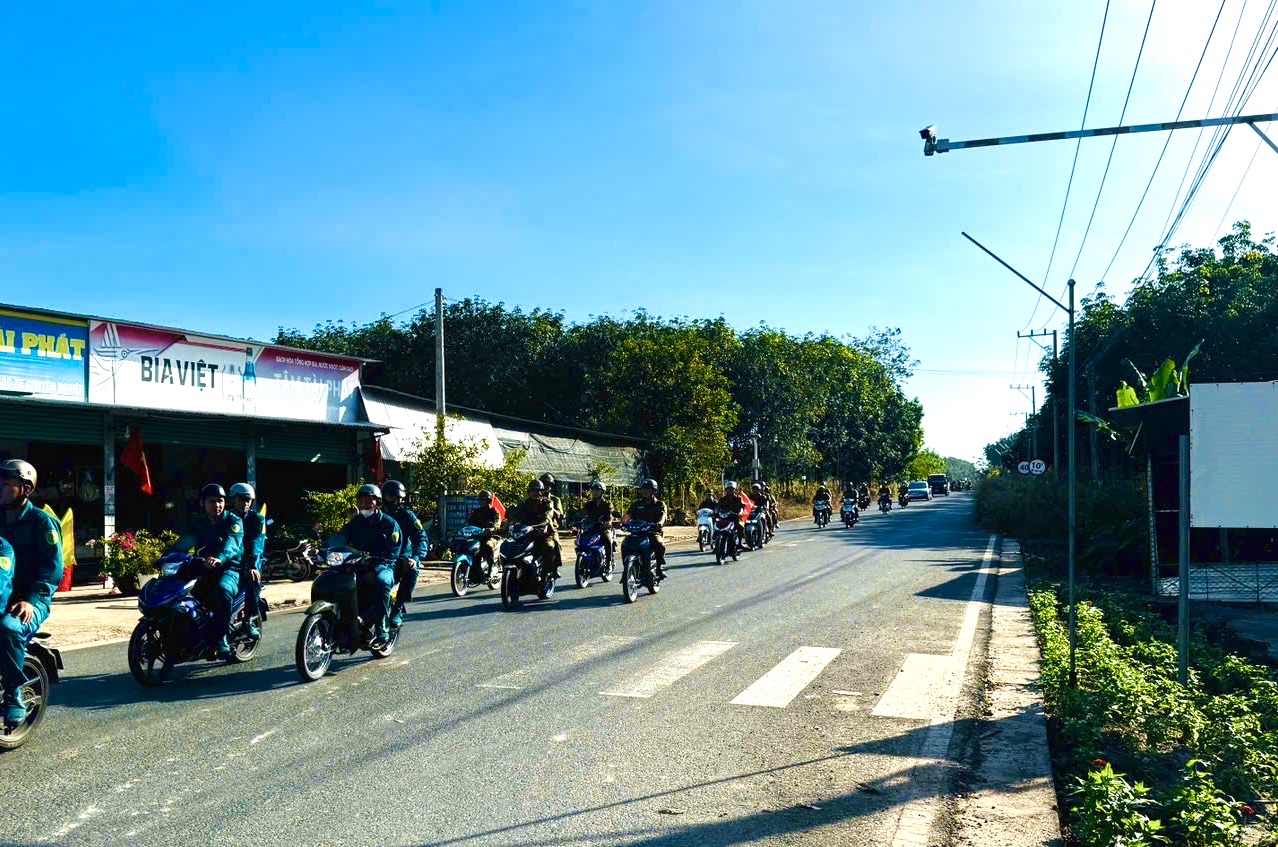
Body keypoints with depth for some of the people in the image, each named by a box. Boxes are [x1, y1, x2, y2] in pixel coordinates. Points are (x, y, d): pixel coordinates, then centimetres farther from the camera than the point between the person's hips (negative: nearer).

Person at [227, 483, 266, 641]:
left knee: (253, 577, -32)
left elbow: (256, 544, -13)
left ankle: (253, 620, -30)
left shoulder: (257, 519, 4)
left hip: (249, 562, -3)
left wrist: (252, 565, -30)